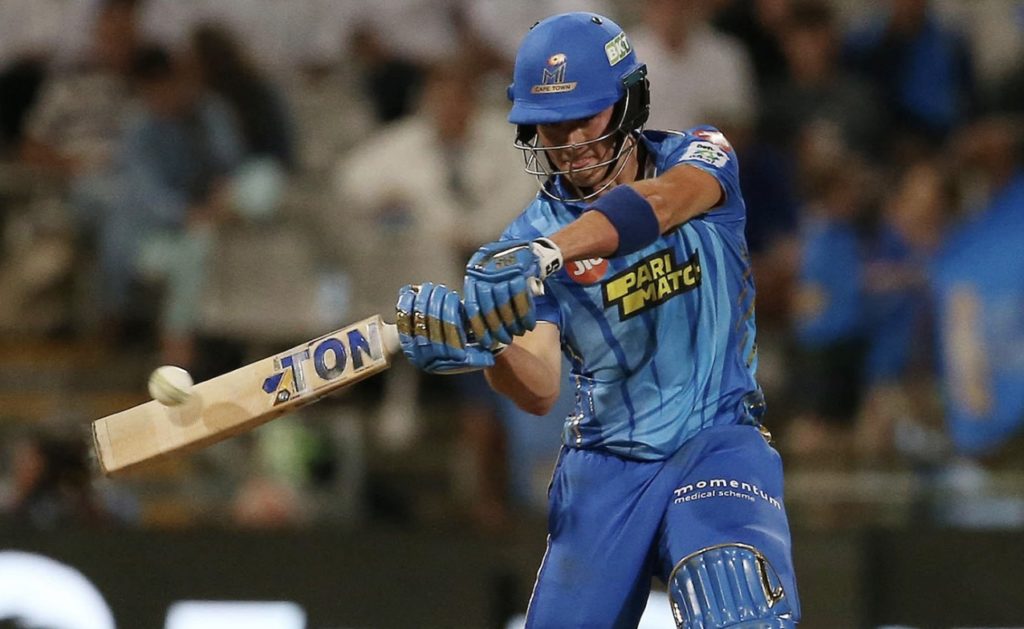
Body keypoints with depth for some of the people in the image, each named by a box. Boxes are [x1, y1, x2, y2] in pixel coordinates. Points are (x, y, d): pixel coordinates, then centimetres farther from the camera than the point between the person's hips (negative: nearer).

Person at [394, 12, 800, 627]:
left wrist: (543, 255, -45)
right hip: (604, 459, 3)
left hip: (717, 442, -3)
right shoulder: (531, 234, -1)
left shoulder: (697, 156, -3)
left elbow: (656, 205, -29)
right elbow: (540, 390, -13)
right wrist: (485, 345, -36)